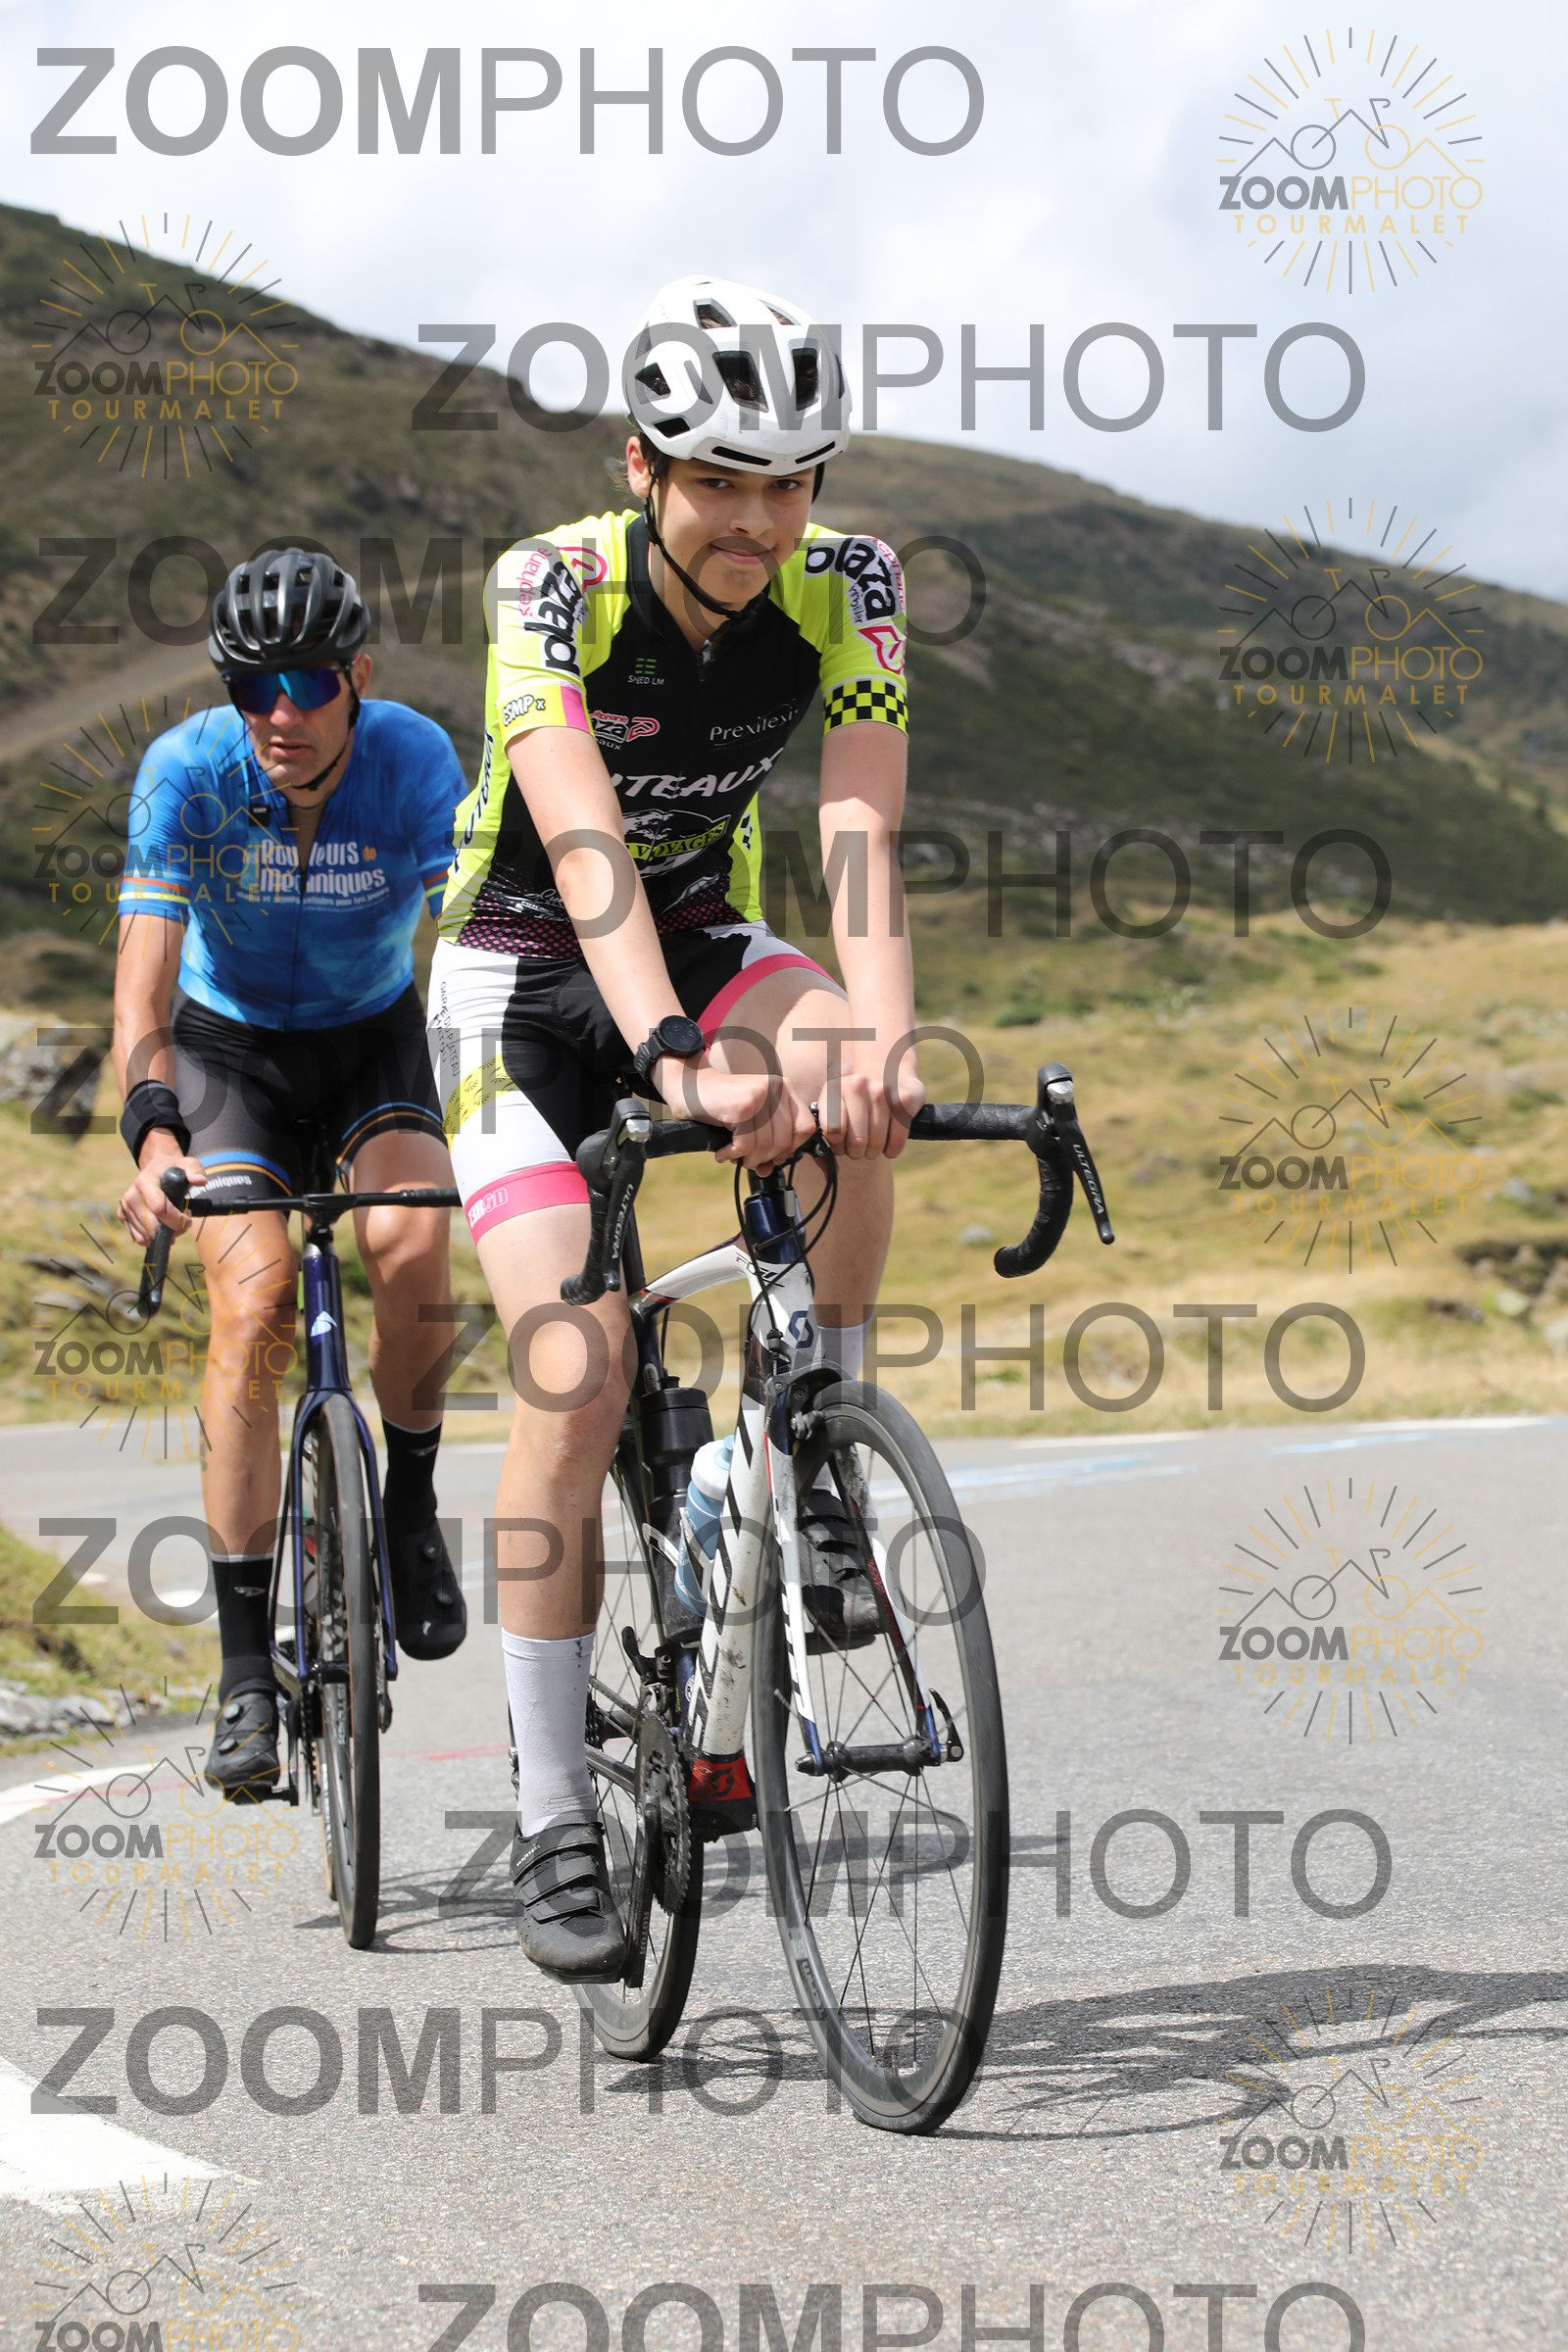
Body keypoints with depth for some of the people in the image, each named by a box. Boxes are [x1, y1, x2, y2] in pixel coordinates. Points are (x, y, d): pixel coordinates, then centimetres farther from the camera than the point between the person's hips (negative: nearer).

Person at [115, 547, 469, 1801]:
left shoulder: (416, 760, -23)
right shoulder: (187, 769, -25)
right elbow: (146, 973, -33)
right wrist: (153, 1135, -50)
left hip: (375, 1037, 1)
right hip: (229, 1047, -1)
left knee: (413, 1245, -29)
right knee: (255, 1297, -23)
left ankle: (411, 1510, 0)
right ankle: (248, 1664, -17)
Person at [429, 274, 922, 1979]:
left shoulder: (844, 587, -15)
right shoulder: (552, 588, -25)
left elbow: (858, 832, -27)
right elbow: (584, 844, -38)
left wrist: (881, 1031, -47)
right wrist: (677, 1063, -54)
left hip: (703, 943, 3)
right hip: (526, 979, -3)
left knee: (846, 1088, -34)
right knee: (576, 1376, -16)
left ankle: (819, 1474, -16)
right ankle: (553, 1821, -6)